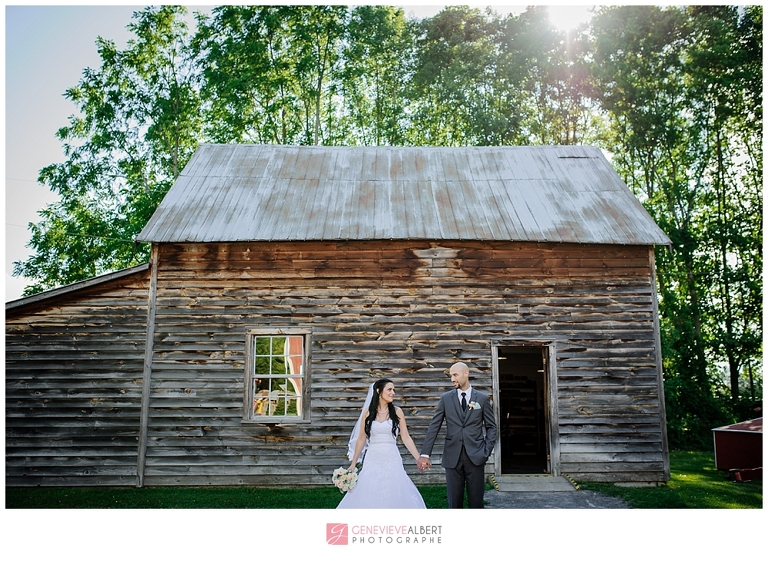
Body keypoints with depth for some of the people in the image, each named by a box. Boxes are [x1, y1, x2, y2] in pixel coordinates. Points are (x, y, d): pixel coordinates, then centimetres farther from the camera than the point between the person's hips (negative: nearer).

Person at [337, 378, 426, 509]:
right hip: (373, 460, 0)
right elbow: (361, 439, 9)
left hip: (391, 460, 0)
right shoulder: (368, 412, 4)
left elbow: (406, 438, 3)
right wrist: (353, 464, 9)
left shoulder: (397, 412, 2)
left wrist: (419, 458, -3)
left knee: (394, 496, -3)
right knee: (368, 497, 0)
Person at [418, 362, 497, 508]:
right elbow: (434, 426, 1)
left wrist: (487, 451, -3)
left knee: (476, 501, 5)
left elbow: (491, 426, 9)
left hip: (475, 456, 0)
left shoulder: (482, 398, 4)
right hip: (452, 456, 1)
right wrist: (425, 454, -6)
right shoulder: (446, 398, 5)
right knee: (454, 501, 4)